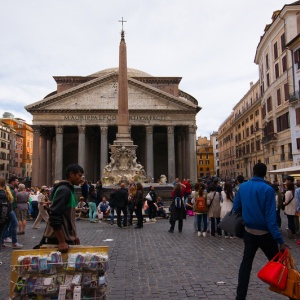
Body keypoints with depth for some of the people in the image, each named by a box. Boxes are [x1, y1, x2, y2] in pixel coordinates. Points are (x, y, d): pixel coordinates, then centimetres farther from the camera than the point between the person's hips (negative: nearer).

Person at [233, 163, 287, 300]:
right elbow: (271, 218, -21)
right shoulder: (268, 189, -17)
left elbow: (236, 207, 6)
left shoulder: (243, 187, -2)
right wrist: (280, 240, -19)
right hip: (265, 233, -4)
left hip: (249, 231, 4)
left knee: (246, 262, 12)